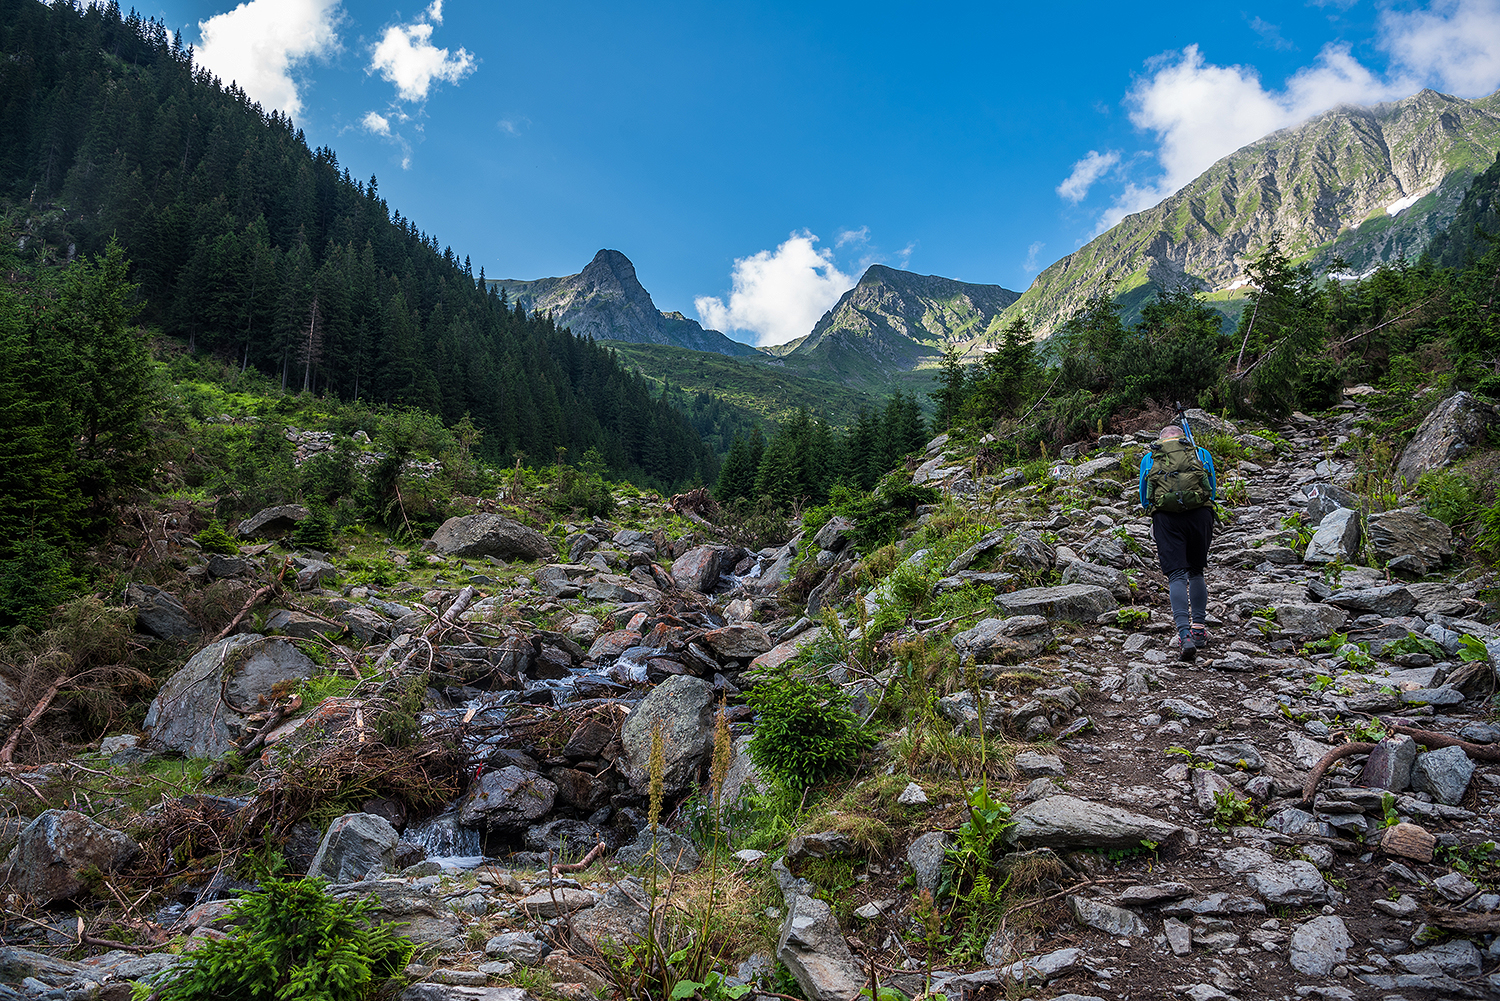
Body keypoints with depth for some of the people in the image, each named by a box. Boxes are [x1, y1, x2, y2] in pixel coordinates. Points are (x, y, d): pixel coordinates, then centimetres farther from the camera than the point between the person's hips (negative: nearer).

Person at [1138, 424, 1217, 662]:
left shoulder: (1148, 459, 19)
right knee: (1196, 571, 18)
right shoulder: (1202, 454, 20)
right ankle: (1199, 629, 18)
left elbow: (1145, 501, 21)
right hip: (1200, 514, 1)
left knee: (1177, 575, -4)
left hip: (1166, 517, -1)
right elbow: (1213, 492, 24)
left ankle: (1184, 633, -20)